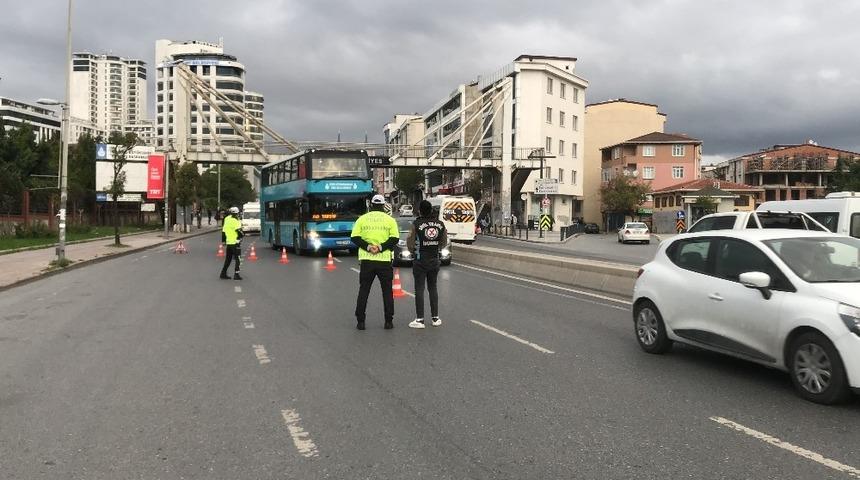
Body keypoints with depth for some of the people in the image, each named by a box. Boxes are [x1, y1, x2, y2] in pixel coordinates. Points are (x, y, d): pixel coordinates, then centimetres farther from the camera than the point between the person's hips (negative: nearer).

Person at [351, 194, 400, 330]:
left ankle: (360, 321, 8)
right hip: (385, 260, -1)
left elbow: (354, 237, -4)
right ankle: (389, 321, 9)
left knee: (363, 290, 9)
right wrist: (381, 247, -11)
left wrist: (368, 247, -10)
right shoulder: (390, 219, 2)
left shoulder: (362, 219, 4)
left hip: (366, 259, 1)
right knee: (387, 291, 9)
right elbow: (395, 239, -8)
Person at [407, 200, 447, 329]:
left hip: (420, 261, -4)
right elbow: (444, 242, 8)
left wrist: (412, 250, 11)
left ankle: (420, 319, 1)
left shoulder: (416, 224, -11)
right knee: (433, 288, 14)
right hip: (435, 260, 4)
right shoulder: (440, 224, 1)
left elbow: (409, 241, -8)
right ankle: (435, 318, 16)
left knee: (419, 289, 1)